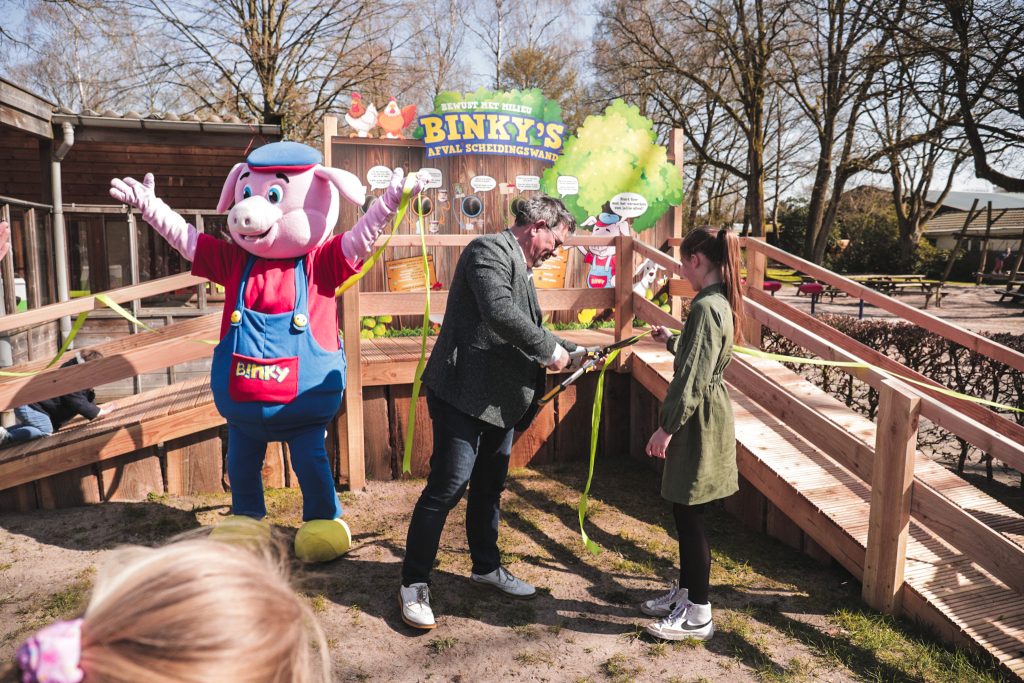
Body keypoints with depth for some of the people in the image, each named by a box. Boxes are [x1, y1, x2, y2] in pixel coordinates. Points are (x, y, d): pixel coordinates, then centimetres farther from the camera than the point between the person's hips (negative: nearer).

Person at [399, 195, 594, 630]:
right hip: (464, 394, -10)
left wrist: (573, 353, 17)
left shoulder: (520, 267, 19)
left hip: (500, 398, 10)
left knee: (490, 487, 19)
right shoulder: (490, 250, -12)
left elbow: (528, 330, 26)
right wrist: (551, 350, -18)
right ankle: (414, 583, 9)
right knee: (447, 488, -6)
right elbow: (500, 313, -28)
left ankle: (486, 567, 35)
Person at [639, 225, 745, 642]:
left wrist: (667, 427, -20)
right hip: (704, 416, 10)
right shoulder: (721, 303, 11)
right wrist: (670, 341, 38)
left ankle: (697, 615, 14)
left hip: (699, 421, -10)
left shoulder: (706, 307, -21)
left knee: (689, 516, 1)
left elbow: (693, 378, -24)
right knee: (685, 512, 19)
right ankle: (683, 592, 33)